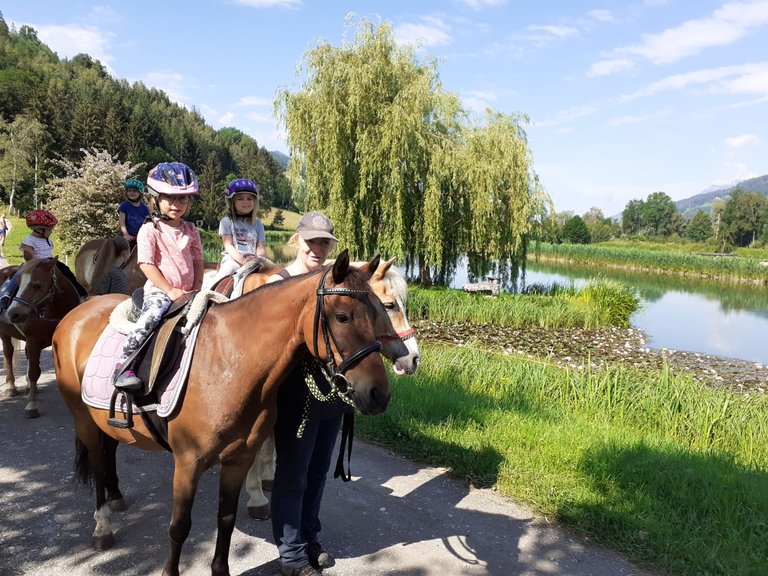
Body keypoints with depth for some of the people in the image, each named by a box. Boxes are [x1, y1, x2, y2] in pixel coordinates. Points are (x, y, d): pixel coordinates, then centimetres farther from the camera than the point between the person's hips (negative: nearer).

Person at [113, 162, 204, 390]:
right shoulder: (149, 230, -4)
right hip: (159, 290, -5)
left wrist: (196, 289, -1)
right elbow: (147, 264, -11)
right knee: (152, 315, -32)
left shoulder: (191, 230, 11)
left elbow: (198, 261, 13)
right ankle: (123, 364, -26)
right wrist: (169, 290, -16)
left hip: (187, 292, 6)